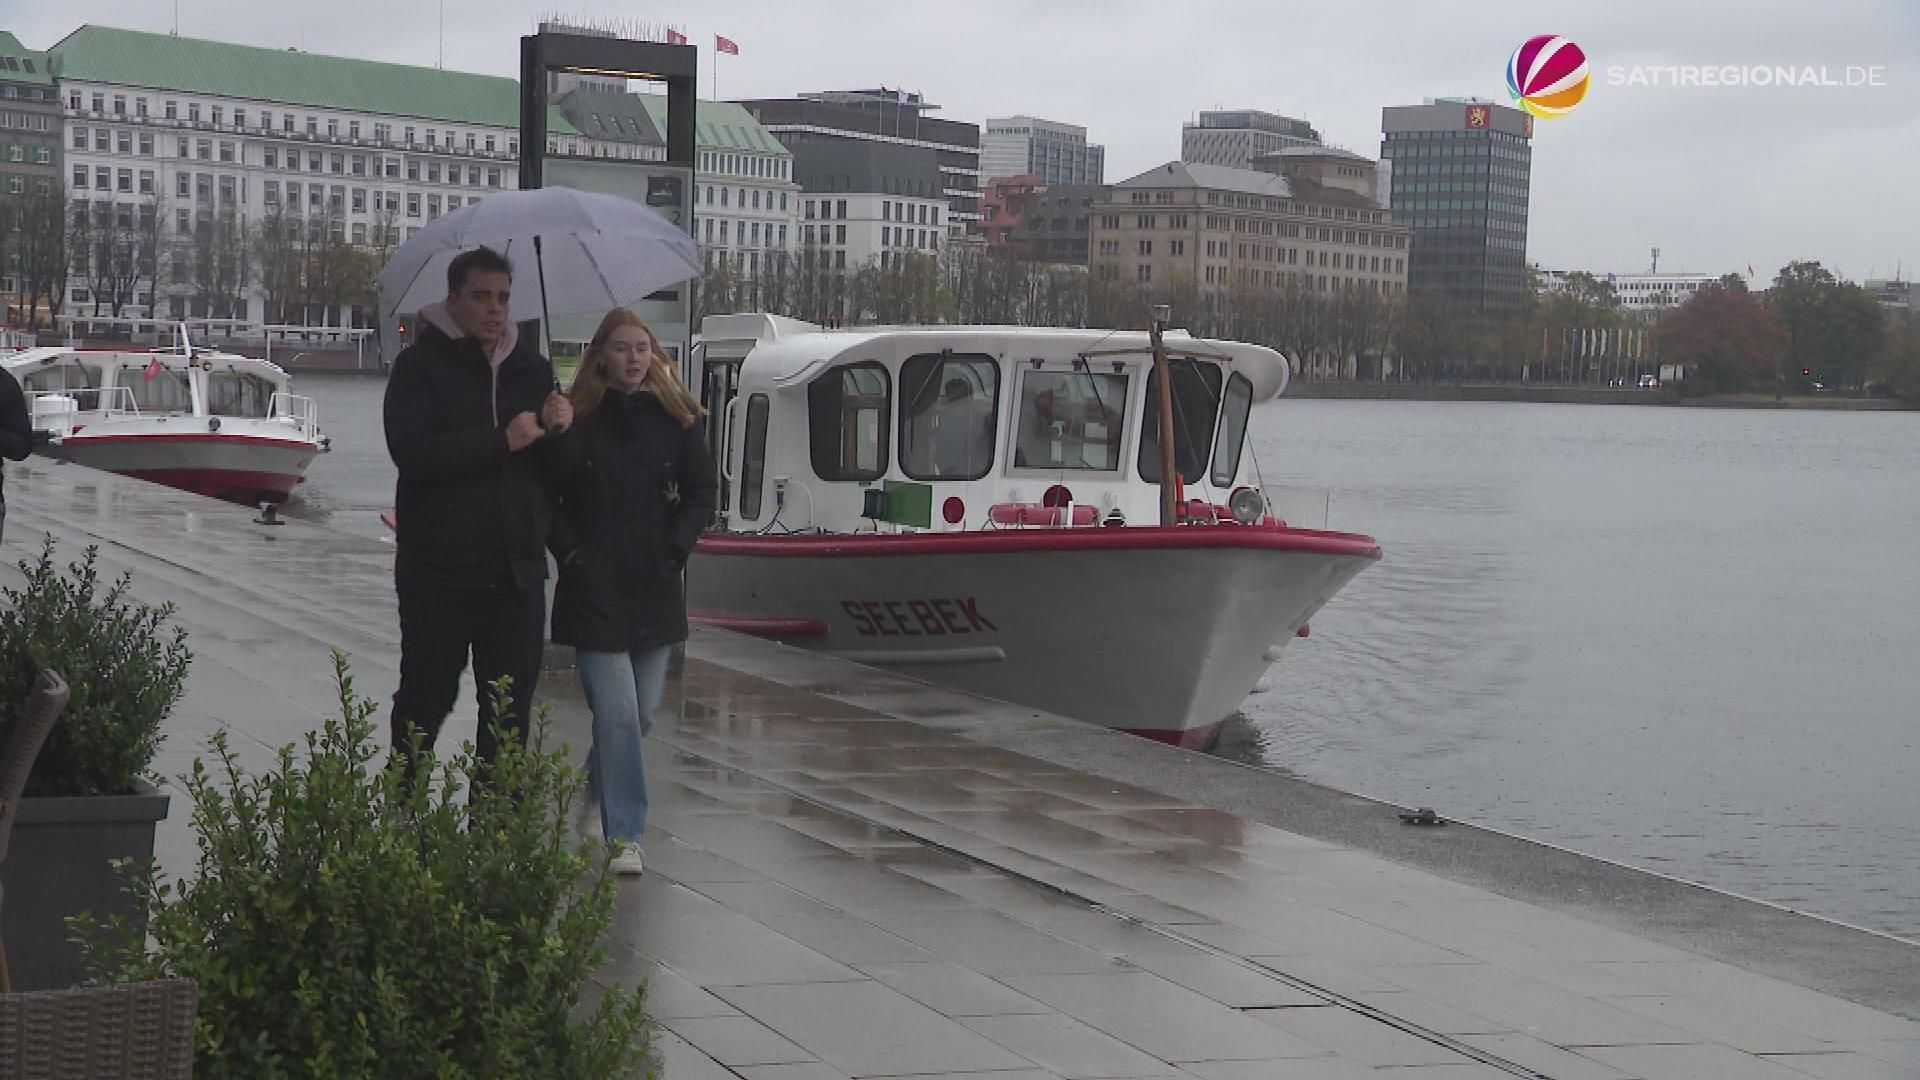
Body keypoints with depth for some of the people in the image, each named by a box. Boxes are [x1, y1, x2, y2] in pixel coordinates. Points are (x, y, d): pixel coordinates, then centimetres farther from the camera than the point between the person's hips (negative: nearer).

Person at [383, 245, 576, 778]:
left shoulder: (532, 369, 12)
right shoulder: (421, 365, -3)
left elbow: (561, 473, 10)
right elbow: (412, 452, -19)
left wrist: (557, 431, -11)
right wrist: (502, 440, -20)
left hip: (517, 569, 4)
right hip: (439, 569, -4)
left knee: (510, 706, 7)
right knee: (426, 699, 6)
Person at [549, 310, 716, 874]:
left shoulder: (677, 418, 4)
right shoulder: (576, 419, -4)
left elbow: (703, 492, 9)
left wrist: (674, 548, -2)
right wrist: (571, 552, -9)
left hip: (655, 589, 4)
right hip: (593, 589, -4)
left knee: (642, 711, 12)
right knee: (617, 712, -9)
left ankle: (595, 790, 40)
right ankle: (623, 835, -2)